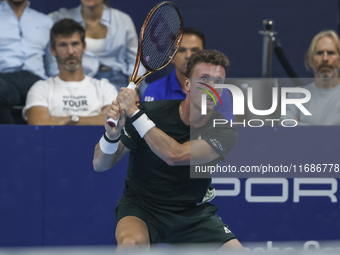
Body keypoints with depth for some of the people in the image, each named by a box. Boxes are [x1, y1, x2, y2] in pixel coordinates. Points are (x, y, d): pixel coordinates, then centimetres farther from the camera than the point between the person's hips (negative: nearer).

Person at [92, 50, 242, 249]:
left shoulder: (224, 133, -12)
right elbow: (100, 165, -11)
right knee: (131, 243, -36)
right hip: (142, 206, -2)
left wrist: (135, 113, -31)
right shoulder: (152, 112, -14)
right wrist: (112, 134, -33)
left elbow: (175, 155, -31)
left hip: (194, 212, 3)